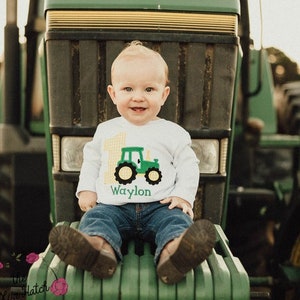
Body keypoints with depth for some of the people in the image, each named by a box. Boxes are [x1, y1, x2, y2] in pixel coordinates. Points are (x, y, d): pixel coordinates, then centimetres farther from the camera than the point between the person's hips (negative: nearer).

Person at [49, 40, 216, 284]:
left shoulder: (172, 133, 9)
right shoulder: (106, 130, 15)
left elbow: (188, 165, 11)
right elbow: (91, 161, 25)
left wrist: (183, 195, -4)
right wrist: (86, 189, 10)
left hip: (159, 207, -1)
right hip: (113, 206, 2)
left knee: (177, 219, -31)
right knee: (96, 217, -28)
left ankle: (173, 253, -63)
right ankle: (98, 248, -61)